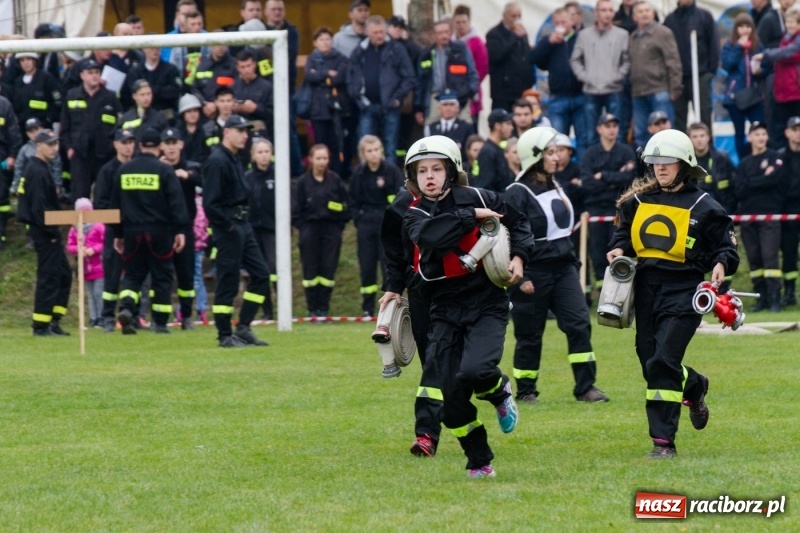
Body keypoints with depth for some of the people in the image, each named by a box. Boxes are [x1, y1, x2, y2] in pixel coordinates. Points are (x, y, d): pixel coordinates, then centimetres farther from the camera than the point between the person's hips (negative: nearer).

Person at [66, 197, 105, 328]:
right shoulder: (74, 229, 7)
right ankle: (93, 318, 13)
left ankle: (101, 317, -2)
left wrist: (94, 250, -19)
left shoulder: (98, 226, -6)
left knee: (99, 292, -8)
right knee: (90, 294, 9)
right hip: (85, 267, 5)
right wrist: (79, 249, -14)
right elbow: (69, 247, 6)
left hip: (99, 267, -5)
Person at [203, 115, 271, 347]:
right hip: (228, 226, -10)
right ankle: (225, 336, 2)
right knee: (227, 282, -4)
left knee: (261, 273, 9)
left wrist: (242, 222, 10)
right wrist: (228, 227, -18)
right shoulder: (217, 161, -15)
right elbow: (210, 203, -21)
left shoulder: (235, 160, 15)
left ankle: (243, 328, 13)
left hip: (242, 225, 10)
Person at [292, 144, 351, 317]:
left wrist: (340, 224, -1)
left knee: (328, 269, 0)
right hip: (310, 228, -1)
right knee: (310, 270, 0)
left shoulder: (335, 180, 4)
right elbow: (296, 209, 1)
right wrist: (302, 228, -5)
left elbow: (345, 205, 7)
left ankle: (324, 308, 7)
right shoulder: (303, 182, 1)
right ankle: (312, 308, 7)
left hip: (332, 228, 1)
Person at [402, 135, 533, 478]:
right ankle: (479, 463, 18)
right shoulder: (415, 215, -1)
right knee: (453, 395, 0)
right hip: (446, 310, 2)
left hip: (487, 304, -2)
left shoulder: (479, 198, -1)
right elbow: (431, 235, -25)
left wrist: (518, 256, -2)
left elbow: (518, 223, 14)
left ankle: (499, 393, 10)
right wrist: (471, 217, -20)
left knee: (474, 370, -26)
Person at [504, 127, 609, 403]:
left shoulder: (556, 188, 13)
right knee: (529, 335, 3)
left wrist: (573, 264, 20)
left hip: (563, 269, 7)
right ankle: (525, 390, 16)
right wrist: (521, 277, -19)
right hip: (534, 274, -7)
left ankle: (585, 386, -3)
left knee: (579, 324, -5)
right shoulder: (517, 194, -12)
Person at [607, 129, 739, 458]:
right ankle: (694, 387, 44)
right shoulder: (637, 201, 9)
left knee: (663, 363, -16)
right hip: (646, 289, 5)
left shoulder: (703, 207, -2)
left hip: (683, 291, -5)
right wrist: (619, 249, -1)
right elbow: (624, 233, 21)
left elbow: (726, 245, 3)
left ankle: (664, 441, -11)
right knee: (651, 363, 11)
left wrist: (721, 264, -18)